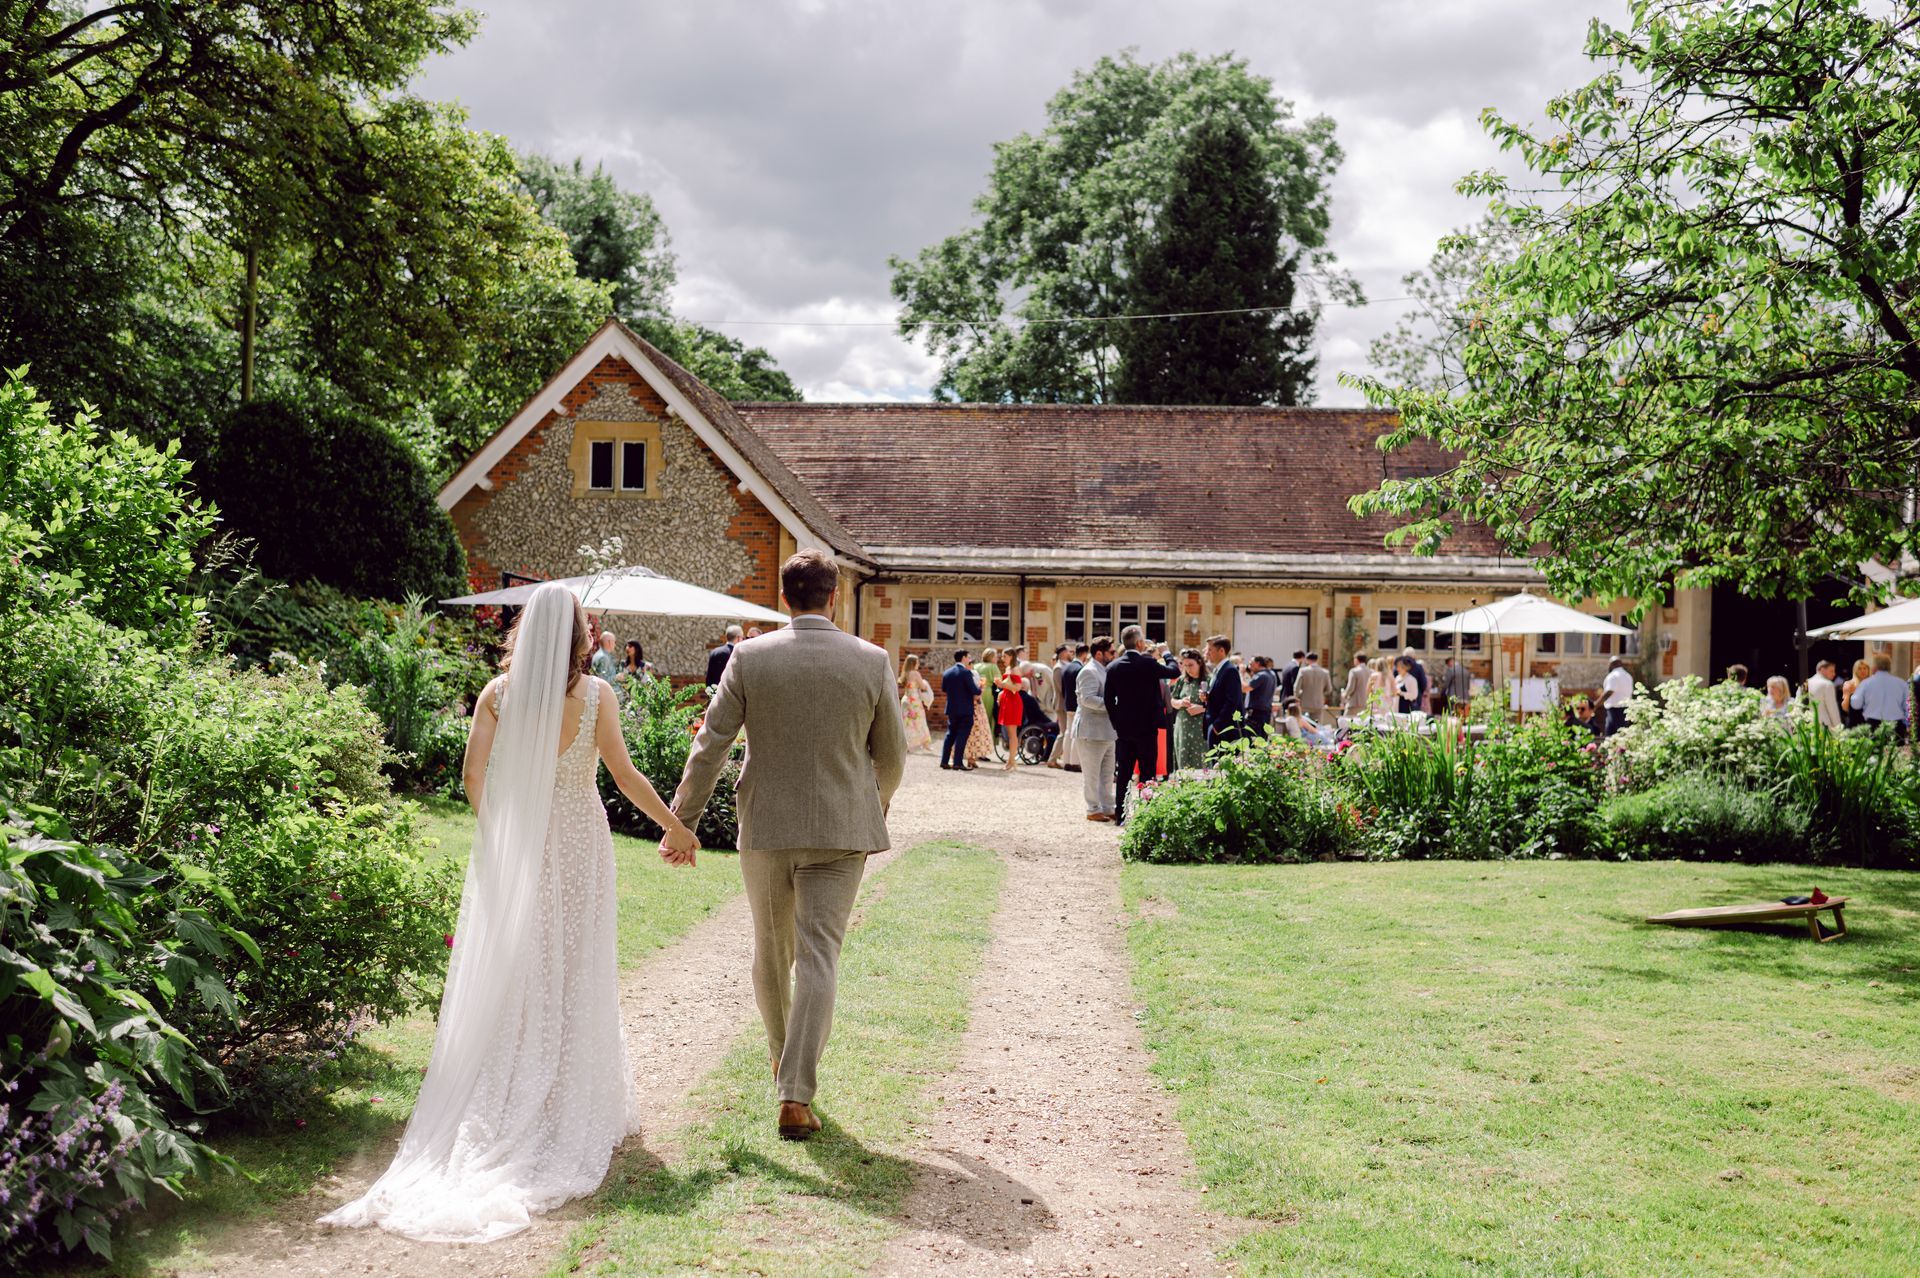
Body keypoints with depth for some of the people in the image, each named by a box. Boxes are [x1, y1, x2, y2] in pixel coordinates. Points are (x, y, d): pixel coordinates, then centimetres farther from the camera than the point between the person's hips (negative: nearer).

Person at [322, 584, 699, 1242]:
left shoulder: (499, 692, -3)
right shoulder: (595, 693, -7)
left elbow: (473, 775, -6)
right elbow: (625, 776, -6)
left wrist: (499, 828, 9)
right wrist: (676, 826, 6)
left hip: (514, 843, 2)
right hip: (578, 842, -1)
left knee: (507, 972, 9)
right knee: (575, 973, 7)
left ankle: (500, 1108, 12)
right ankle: (575, 1107, 14)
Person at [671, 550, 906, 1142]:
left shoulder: (749, 658, -6)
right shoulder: (873, 661, -4)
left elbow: (709, 746, -5)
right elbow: (891, 755, 4)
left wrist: (681, 820, 4)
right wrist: (876, 805, 24)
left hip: (765, 827, 1)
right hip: (840, 831, -1)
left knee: (771, 948, 19)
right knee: (819, 958, -1)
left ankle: (782, 1056, 39)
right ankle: (796, 1097, -7)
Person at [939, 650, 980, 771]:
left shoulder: (947, 673, 4)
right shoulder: (966, 672, -14)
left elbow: (943, 689, 16)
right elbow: (975, 691, -17)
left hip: (951, 709, 6)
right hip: (965, 710, -6)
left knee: (950, 734, 15)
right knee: (962, 735, -2)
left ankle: (944, 761, 13)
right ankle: (958, 762, -5)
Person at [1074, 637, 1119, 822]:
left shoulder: (1104, 671, 17)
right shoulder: (1089, 672, -15)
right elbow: (1088, 699, -25)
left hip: (1106, 731, 10)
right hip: (1092, 731, -10)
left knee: (1107, 774, 14)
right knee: (1092, 774, -2)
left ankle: (1107, 808, 20)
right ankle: (1093, 810, 4)